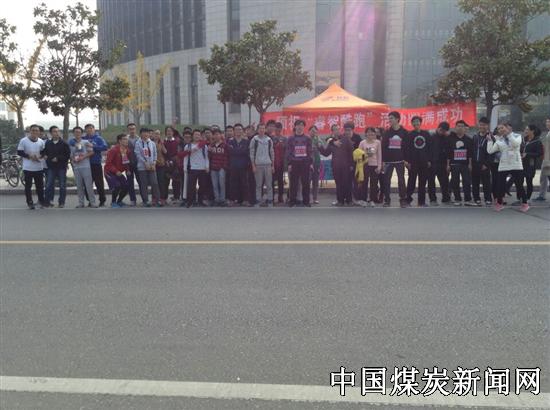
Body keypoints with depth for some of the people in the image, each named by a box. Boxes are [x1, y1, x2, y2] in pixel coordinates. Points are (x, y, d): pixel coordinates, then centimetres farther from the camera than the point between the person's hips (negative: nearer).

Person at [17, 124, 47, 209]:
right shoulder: (23, 140, -5)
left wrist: (40, 156, -7)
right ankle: (29, 202, 11)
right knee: (28, 186, 3)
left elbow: (44, 152, 14)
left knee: (40, 185, 9)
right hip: (28, 167, -3)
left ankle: (41, 200, 21)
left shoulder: (41, 141, 5)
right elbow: (19, 152, -4)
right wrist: (29, 156, -17)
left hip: (39, 167, 3)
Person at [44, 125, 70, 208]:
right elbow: (44, 153, 17)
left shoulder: (64, 144, -2)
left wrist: (58, 158, -13)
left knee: (62, 186, 2)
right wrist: (46, 157, -3)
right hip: (51, 168, 3)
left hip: (61, 167, -3)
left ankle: (61, 202, 11)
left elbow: (68, 155, -6)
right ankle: (48, 202, 11)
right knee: (49, 185, 2)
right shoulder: (47, 143, 8)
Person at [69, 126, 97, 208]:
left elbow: (91, 152, -4)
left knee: (89, 185, -6)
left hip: (85, 166, -4)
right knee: (79, 186, 6)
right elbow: (71, 155, 20)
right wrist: (73, 159, -2)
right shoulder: (71, 143, 14)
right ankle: (81, 202, 12)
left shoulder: (86, 142, 2)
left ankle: (92, 202, -1)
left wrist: (83, 157, -14)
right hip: (76, 167, 4)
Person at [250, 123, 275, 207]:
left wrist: (272, 165, 8)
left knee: (269, 184, 2)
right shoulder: (254, 140, 2)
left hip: (268, 165, 2)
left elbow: (272, 153, 13)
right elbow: (252, 153, 0)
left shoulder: (269, 140, 10)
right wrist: (253, 166, -6)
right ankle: (258, 201, 8)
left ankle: (269, 200, 9)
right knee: (258, 184, 1)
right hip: (258, 165, -2)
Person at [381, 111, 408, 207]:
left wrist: (406, 160, -5)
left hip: (400, 160, -1)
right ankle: (386, 200, 11)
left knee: (401, 180, 2)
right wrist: (383, 160, -3)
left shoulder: (404, 132, 1)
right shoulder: (387, 132, 5)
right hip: (388, 160, 1)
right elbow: (383, 147, 3)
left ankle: (403, 200, 9)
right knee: (387, 181, 2)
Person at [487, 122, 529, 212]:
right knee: (501, 185, 2)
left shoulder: (517, 136, 3)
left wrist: (509, 134, -18)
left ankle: (524, 204, 14)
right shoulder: (499, 141, 7)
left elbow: (516, 143, -20)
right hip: (503, 167, 2)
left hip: (516, 166, -2)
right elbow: (490, 151, -2)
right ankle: (499, 203, 18)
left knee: (519, 185, 0)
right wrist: (490, 140, -8)